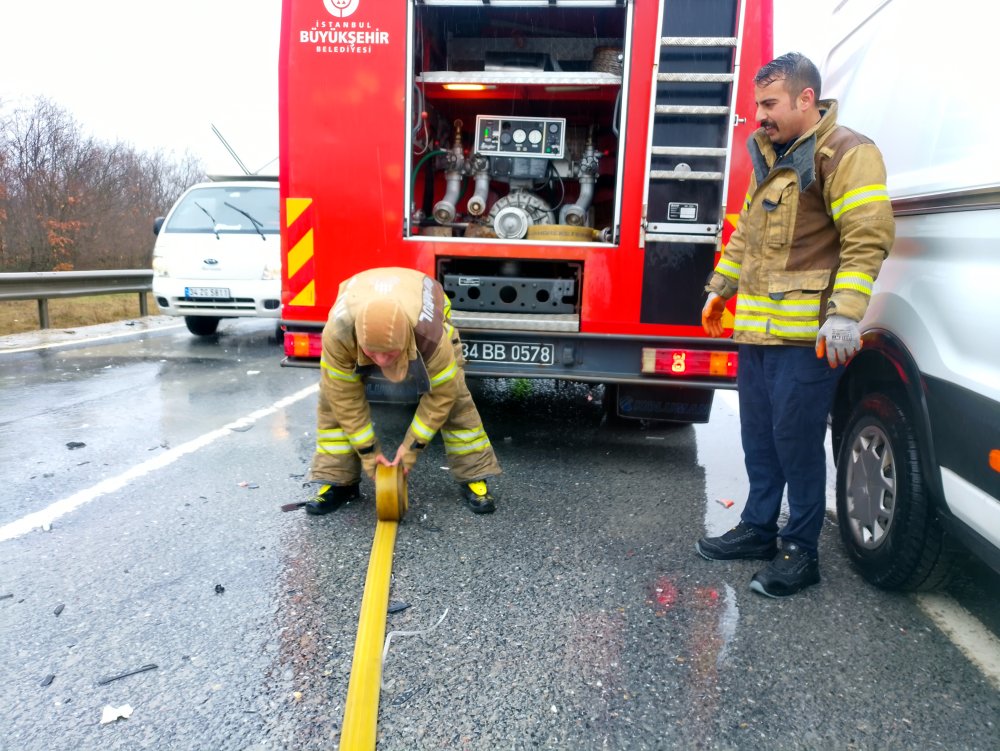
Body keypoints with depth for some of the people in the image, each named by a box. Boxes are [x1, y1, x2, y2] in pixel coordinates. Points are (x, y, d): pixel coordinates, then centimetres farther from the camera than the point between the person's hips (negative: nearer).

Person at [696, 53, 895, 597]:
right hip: (756, 327, 8)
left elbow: (867, 239, -15)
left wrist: (844, 314, -24)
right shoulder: (769, 156, 18)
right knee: (758, 435, 15)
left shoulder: (847, 154, -8)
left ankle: (800, 551, 14)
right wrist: (720, 288, 26)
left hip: (806, 334, -8)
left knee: (797, 439, -1)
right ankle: (758, 528, 30)